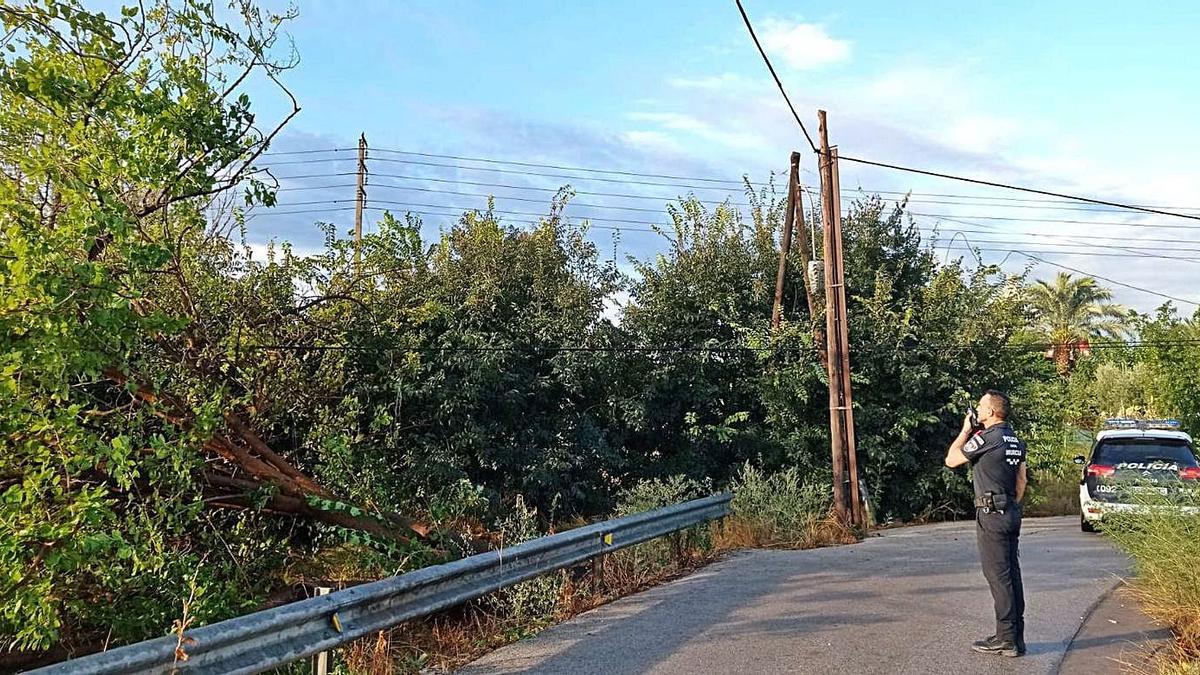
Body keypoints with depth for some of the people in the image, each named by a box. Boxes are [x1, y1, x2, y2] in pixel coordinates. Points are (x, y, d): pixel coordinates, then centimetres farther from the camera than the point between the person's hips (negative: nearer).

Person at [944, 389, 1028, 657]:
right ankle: (1016, 635, 16)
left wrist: (966, 431, 2)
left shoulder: (986, 437, -15)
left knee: (998, 575, -6)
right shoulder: (1016, 440, 12)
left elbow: (951, 460, -6)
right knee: (1012, 573, 11)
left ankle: (1006, 639, -4)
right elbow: (1022, 480, 16)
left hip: (991, 514, -9)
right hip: (1012, 513, 9)